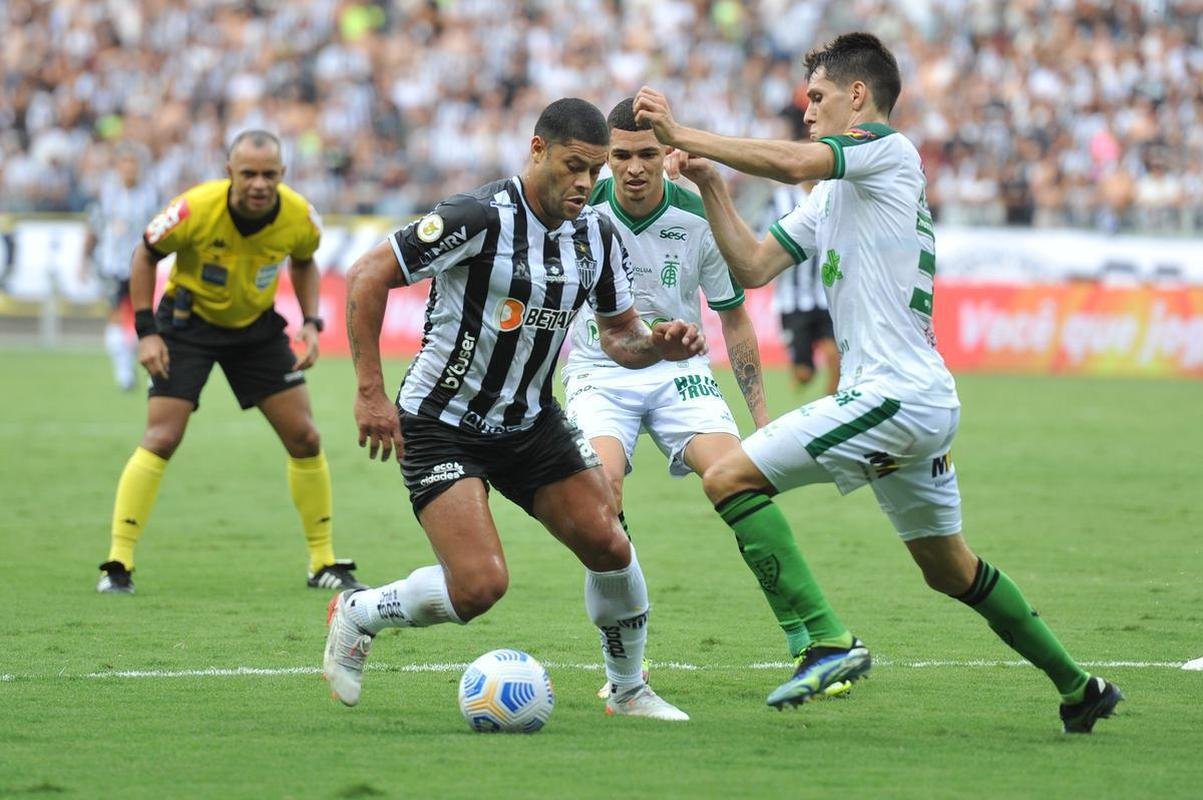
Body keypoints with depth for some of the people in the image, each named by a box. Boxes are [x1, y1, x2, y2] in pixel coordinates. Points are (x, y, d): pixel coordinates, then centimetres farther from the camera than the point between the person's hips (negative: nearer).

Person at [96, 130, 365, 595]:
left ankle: (324, 564, 12)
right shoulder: (195, 209, -28)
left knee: (304, 437, -1)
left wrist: (311, 324, -8)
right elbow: (145, 255, -11)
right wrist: (146, 332, -16)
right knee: (161, 438, -15)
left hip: (257, 326, 3)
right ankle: (118, 564, -10)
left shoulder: (299, 217, -19)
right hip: (189, 322, -3)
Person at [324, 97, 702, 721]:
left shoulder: (598, 236, -1)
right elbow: (367, 275, -20)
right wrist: (370, 393, -22)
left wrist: (660, 344, -12)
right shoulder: (482, 218, -22)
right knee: (481, 583, -19)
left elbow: (619, 334, 13)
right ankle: (356, 615, 8)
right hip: (440, 427, -6)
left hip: (530, 422, 7)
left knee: (607, 545, -4)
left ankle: (629, 692, 18)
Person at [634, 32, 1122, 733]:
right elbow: (753, 266, 18)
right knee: (949, 567, 21)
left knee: (730, 477, -14)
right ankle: (1079, 688, 29)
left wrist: (683, 135, -20)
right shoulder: (833, 197, 21)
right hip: (929, 404, 10)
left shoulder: (888, 150, -7)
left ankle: (828, 642, -22)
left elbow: (790, 162, -26)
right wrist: (710, 186, 7)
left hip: (894, 396, -10)